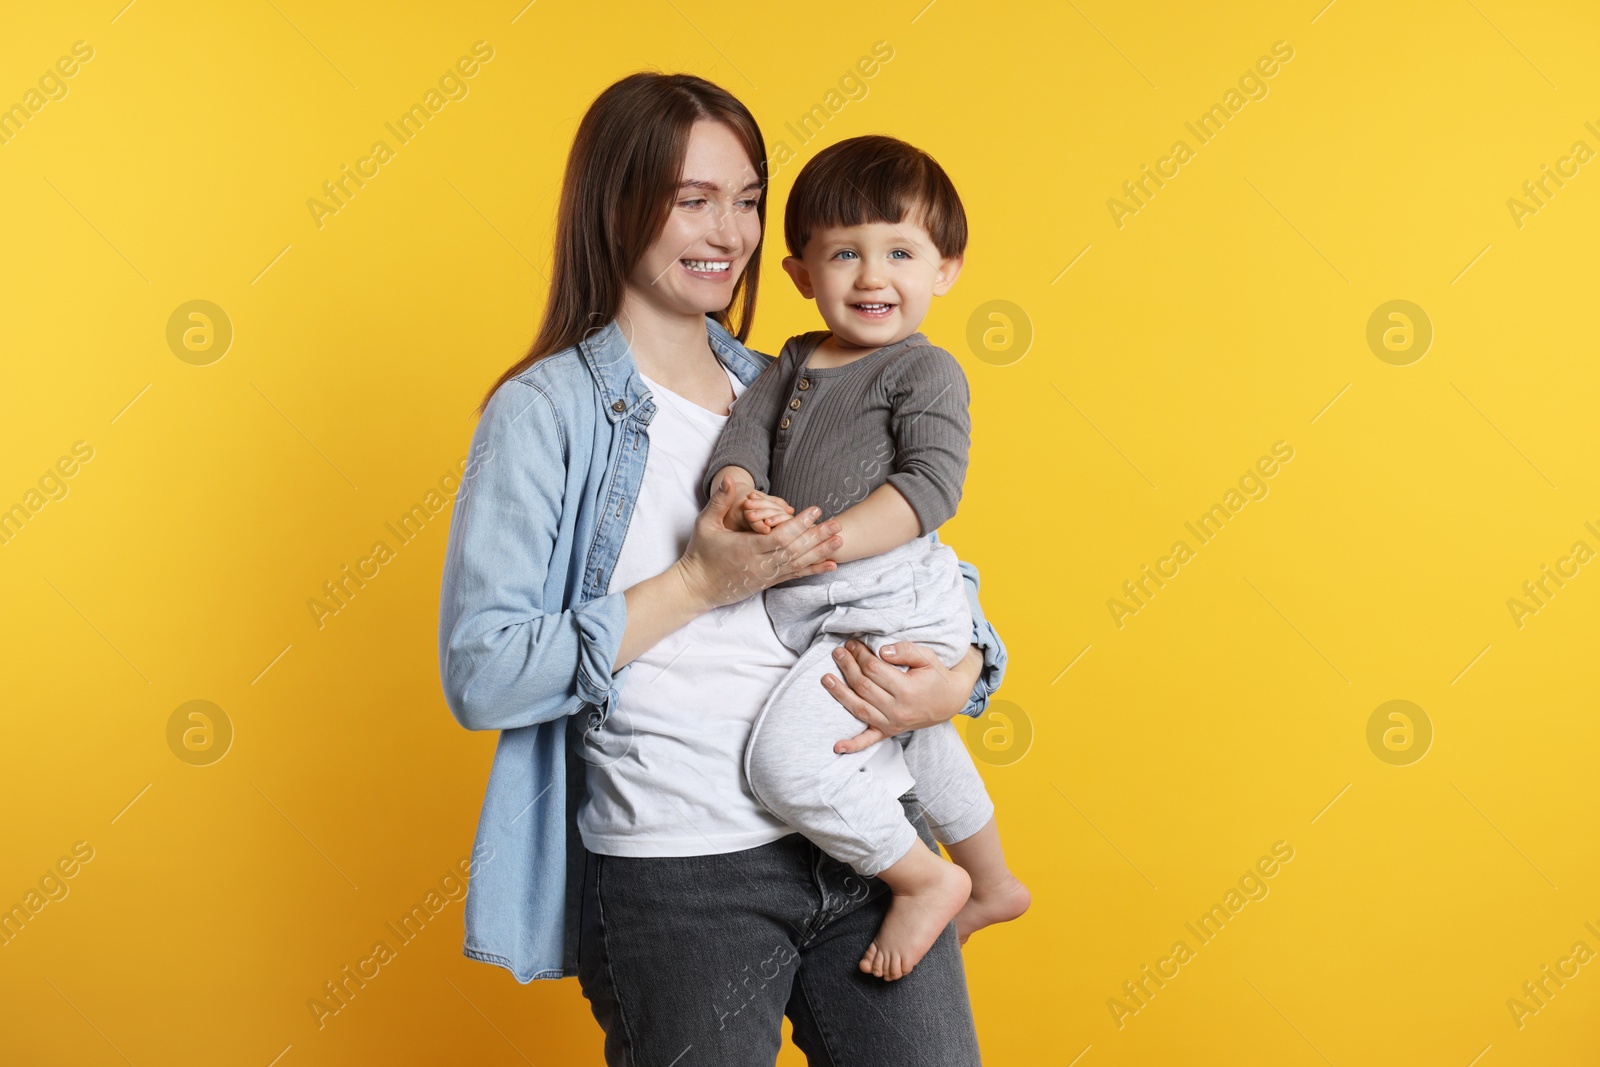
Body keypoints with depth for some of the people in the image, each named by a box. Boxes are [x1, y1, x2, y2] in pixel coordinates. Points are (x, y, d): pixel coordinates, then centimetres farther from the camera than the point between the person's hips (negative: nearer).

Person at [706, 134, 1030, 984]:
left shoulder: (926, 371, -8)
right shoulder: (795, 363, 12)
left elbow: (931, 483, -20)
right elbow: (740, 435, 1)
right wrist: (744, 501, -21)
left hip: (893, 603, -9)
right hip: (819, 611, 9)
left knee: (782, 754, -20)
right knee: (919, 740, 27)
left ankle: (927, 881, -1)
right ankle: (993, 885, 51)